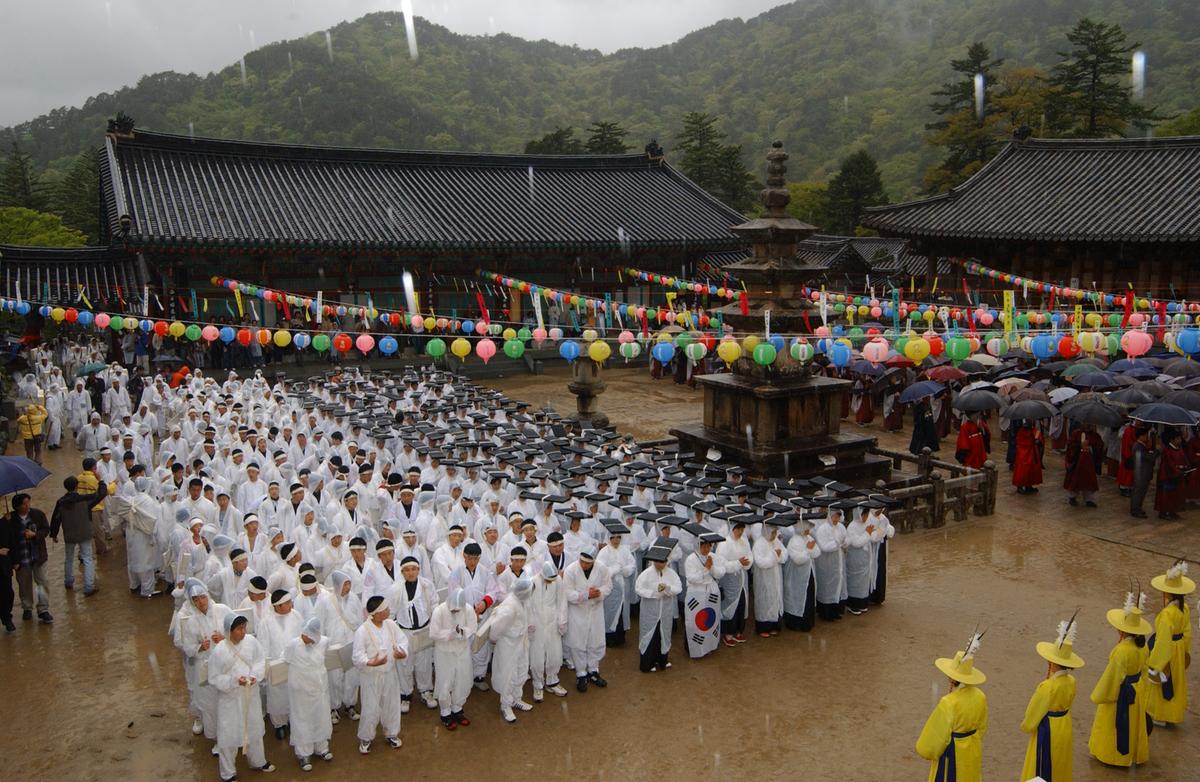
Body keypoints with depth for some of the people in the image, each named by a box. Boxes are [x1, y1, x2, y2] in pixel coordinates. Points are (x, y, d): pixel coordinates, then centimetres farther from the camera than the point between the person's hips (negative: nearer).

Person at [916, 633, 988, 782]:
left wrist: (927, 750, 0)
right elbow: (981, 728, 5)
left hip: (951, 754, -6)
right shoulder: (980, 697, -11)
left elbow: (936, 734, -20)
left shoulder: (948, 704, -31)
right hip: (972, 753, 6)